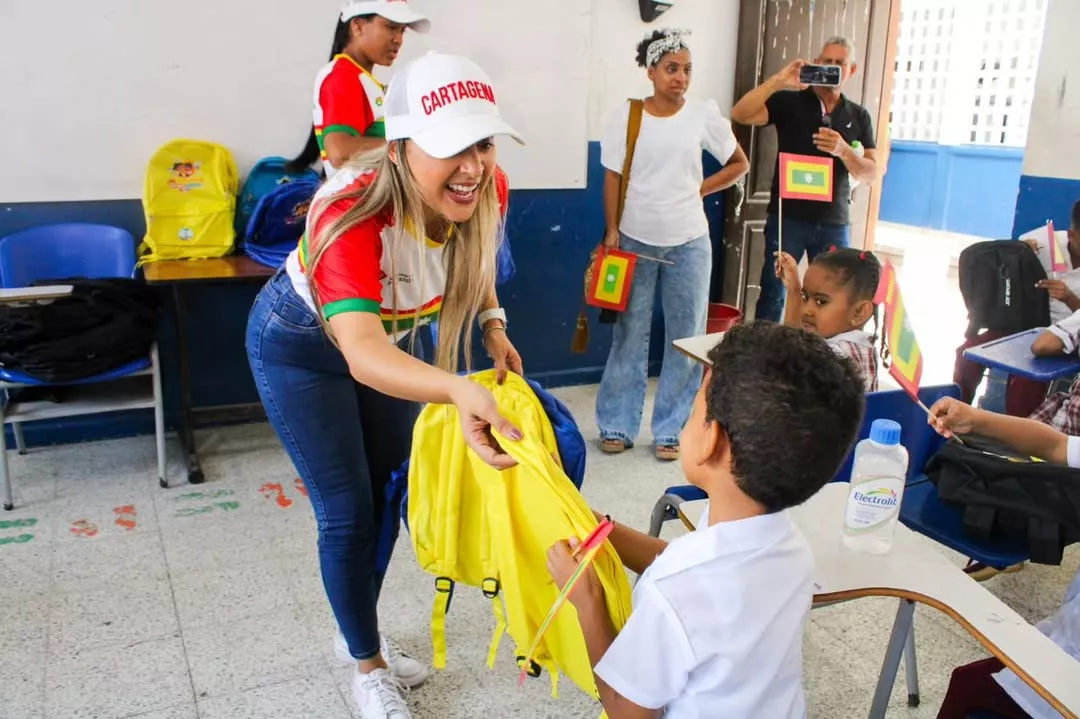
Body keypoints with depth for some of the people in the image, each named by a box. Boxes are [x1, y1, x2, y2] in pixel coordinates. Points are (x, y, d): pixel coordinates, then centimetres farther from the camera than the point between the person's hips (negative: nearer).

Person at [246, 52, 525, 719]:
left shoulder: (485, 191, -24)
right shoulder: (353, 215, -42)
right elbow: (361, 353, -56)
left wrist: (493, 324, -13)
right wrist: (460, 390, -73)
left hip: (390, 335, 6)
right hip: (303, 345, -6)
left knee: (389, 497, 17)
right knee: (348, 513, -2)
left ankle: (361, 629, 42)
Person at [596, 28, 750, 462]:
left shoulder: (703, 114, -1)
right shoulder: (628, 115, -2)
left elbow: (740, 164, 9)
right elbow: (613, 177, 1)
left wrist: (699, 191, -1)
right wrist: (612, 229, -6)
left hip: (688, 243, 1)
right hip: (635, 241, -1)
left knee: (686, 337, 5)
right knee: (630, 334, 6)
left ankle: (670, 429, 17)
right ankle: (617, 425, 17)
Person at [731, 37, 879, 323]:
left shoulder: (858, 116, 10)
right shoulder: (789, 101, 1)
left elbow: (871, 174, 3)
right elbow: (740, 114, -14)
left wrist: (843, 151, -16)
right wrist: (778, 81, -22)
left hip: (835, 223, 3)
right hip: (787, 217, -2)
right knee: (773, 296, 1)